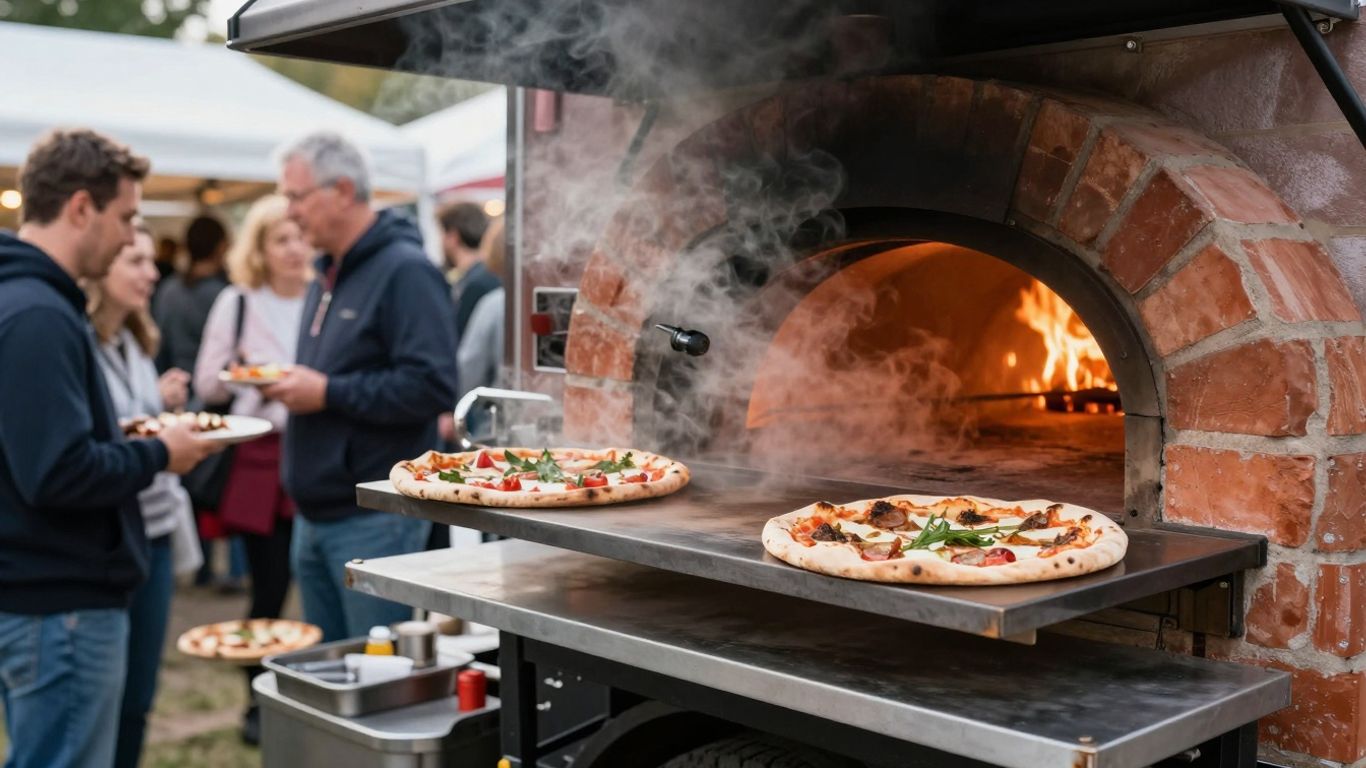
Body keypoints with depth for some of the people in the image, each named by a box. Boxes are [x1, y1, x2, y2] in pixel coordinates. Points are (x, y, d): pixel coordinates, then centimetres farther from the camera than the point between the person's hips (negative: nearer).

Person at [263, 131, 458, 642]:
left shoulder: (405, 271, -13)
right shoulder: (328, 273, 16)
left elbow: (431, 386, -23)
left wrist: (328, 393, -20)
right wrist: (292, 384, 6)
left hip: (375, 521, -9)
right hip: (315, 514, 9)